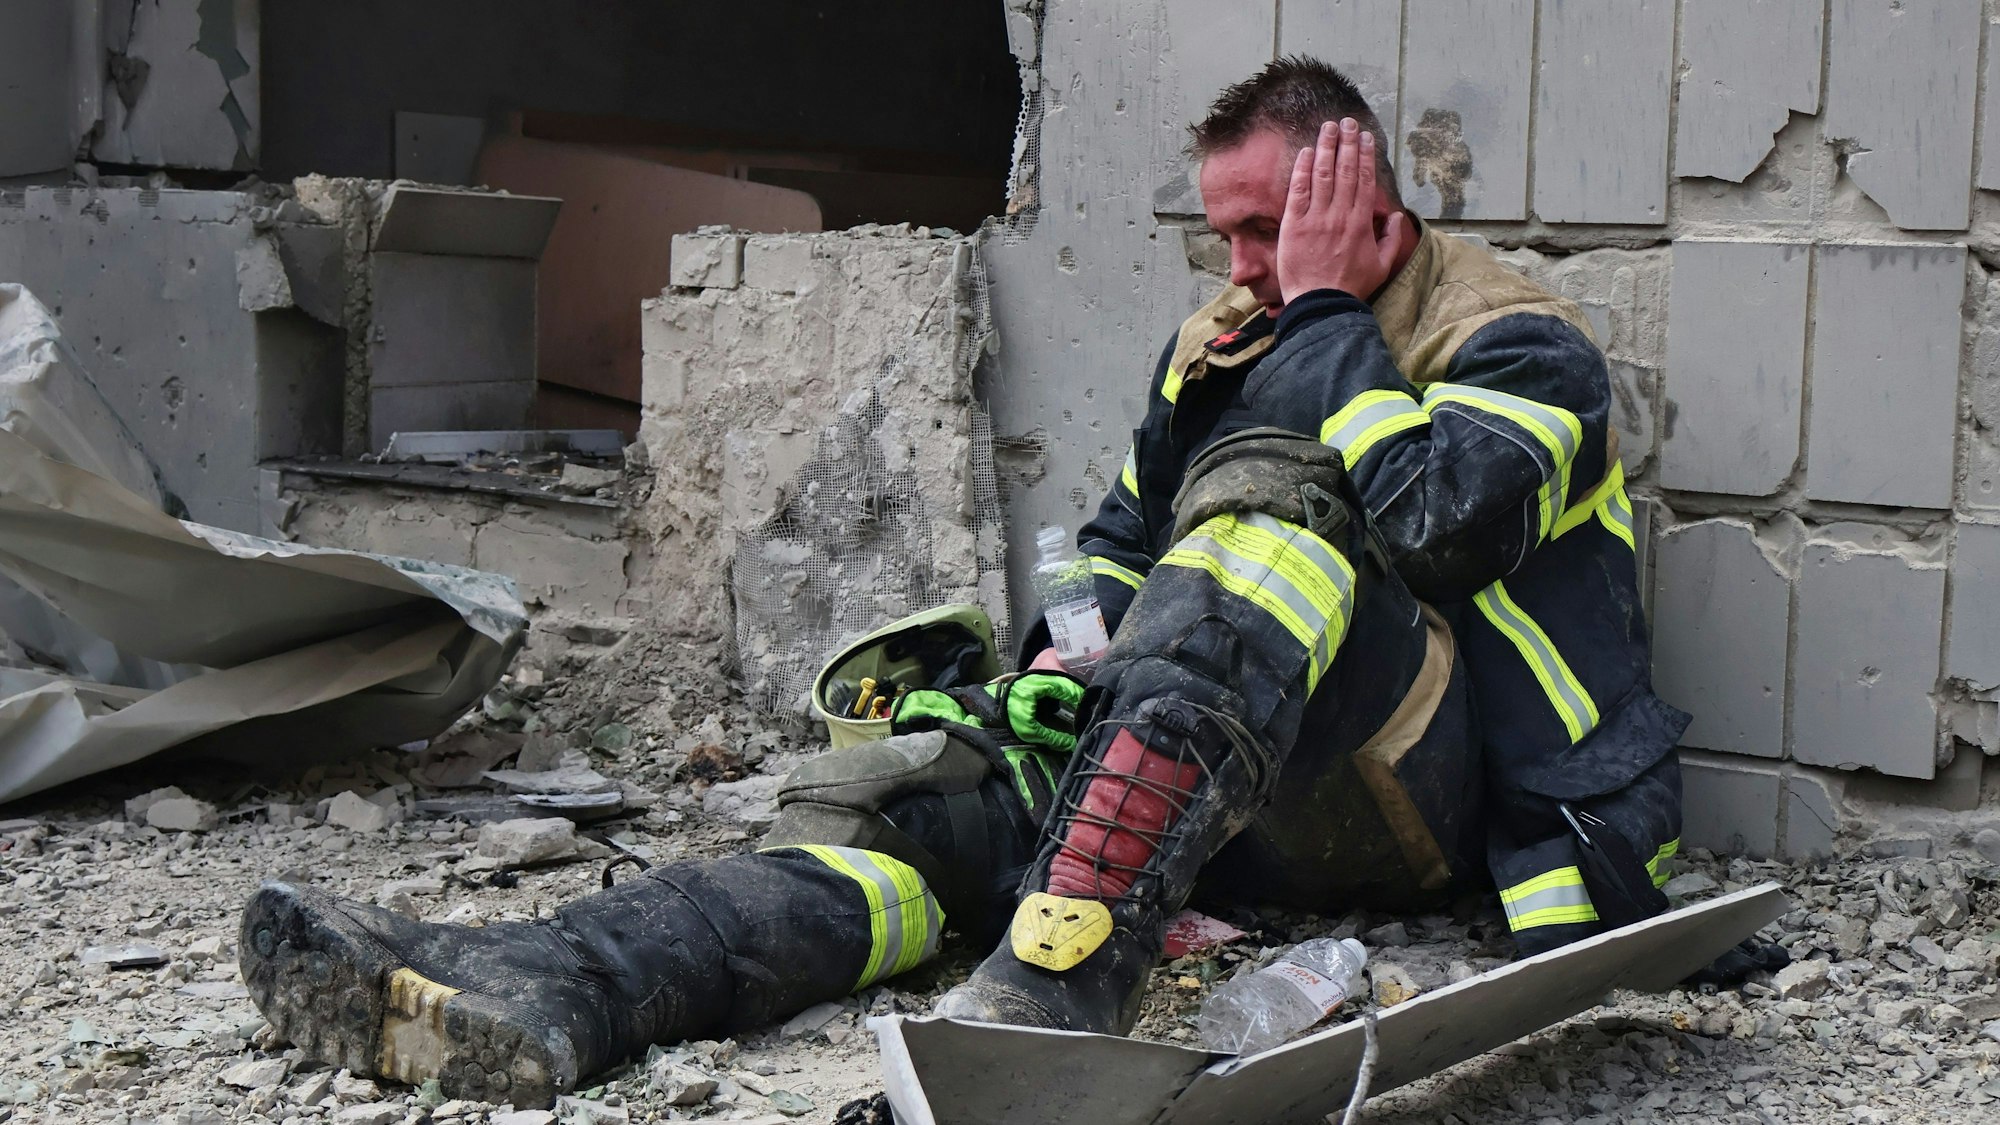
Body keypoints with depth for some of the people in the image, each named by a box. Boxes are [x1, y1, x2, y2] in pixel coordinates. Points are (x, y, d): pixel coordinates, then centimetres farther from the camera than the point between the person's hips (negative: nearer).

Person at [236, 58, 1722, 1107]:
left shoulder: (1520, 347, -2)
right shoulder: (1224, 337, 20)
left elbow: (1432, 519, -23)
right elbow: (1123, 538, 27)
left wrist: (1325, 308, -12)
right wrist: (1067, 669, 6)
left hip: (1424, 795, -6)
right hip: (1227, 793, 6)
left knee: (1272, 483, -34)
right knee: (897, 798, -18)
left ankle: (1055, 984, -52)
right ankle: (532, 997, -41)